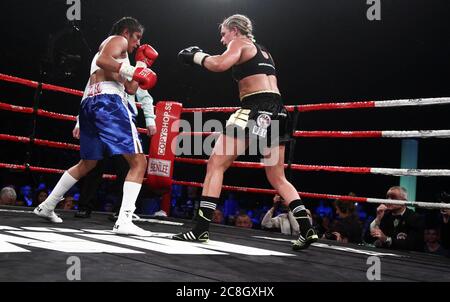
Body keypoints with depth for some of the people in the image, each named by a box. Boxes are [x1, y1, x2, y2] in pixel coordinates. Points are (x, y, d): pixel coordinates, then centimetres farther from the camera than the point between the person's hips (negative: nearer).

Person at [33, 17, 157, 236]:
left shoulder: (110, 46, 36)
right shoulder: (118, 40, 10)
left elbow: (131, 88, 31)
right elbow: (102, 60, -14)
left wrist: (142, 63, 34)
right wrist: (132, 71, -18)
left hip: (89, 103, 10)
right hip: (107, 100, -10)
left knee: (87, 163, 25)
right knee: (139, 162, -11)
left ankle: (46, 207, 29)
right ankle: (124, 222, -24)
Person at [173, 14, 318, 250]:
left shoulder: (239, 43, 3)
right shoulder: (261, 50, 27)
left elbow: (220, 64, -17)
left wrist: (195, 56, -2)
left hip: (257, 110, -8)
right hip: (277, 111, 8)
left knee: (215, 164, -5)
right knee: (277, 178, 13)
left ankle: (201, 229, -10)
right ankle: (307, 229, 4)